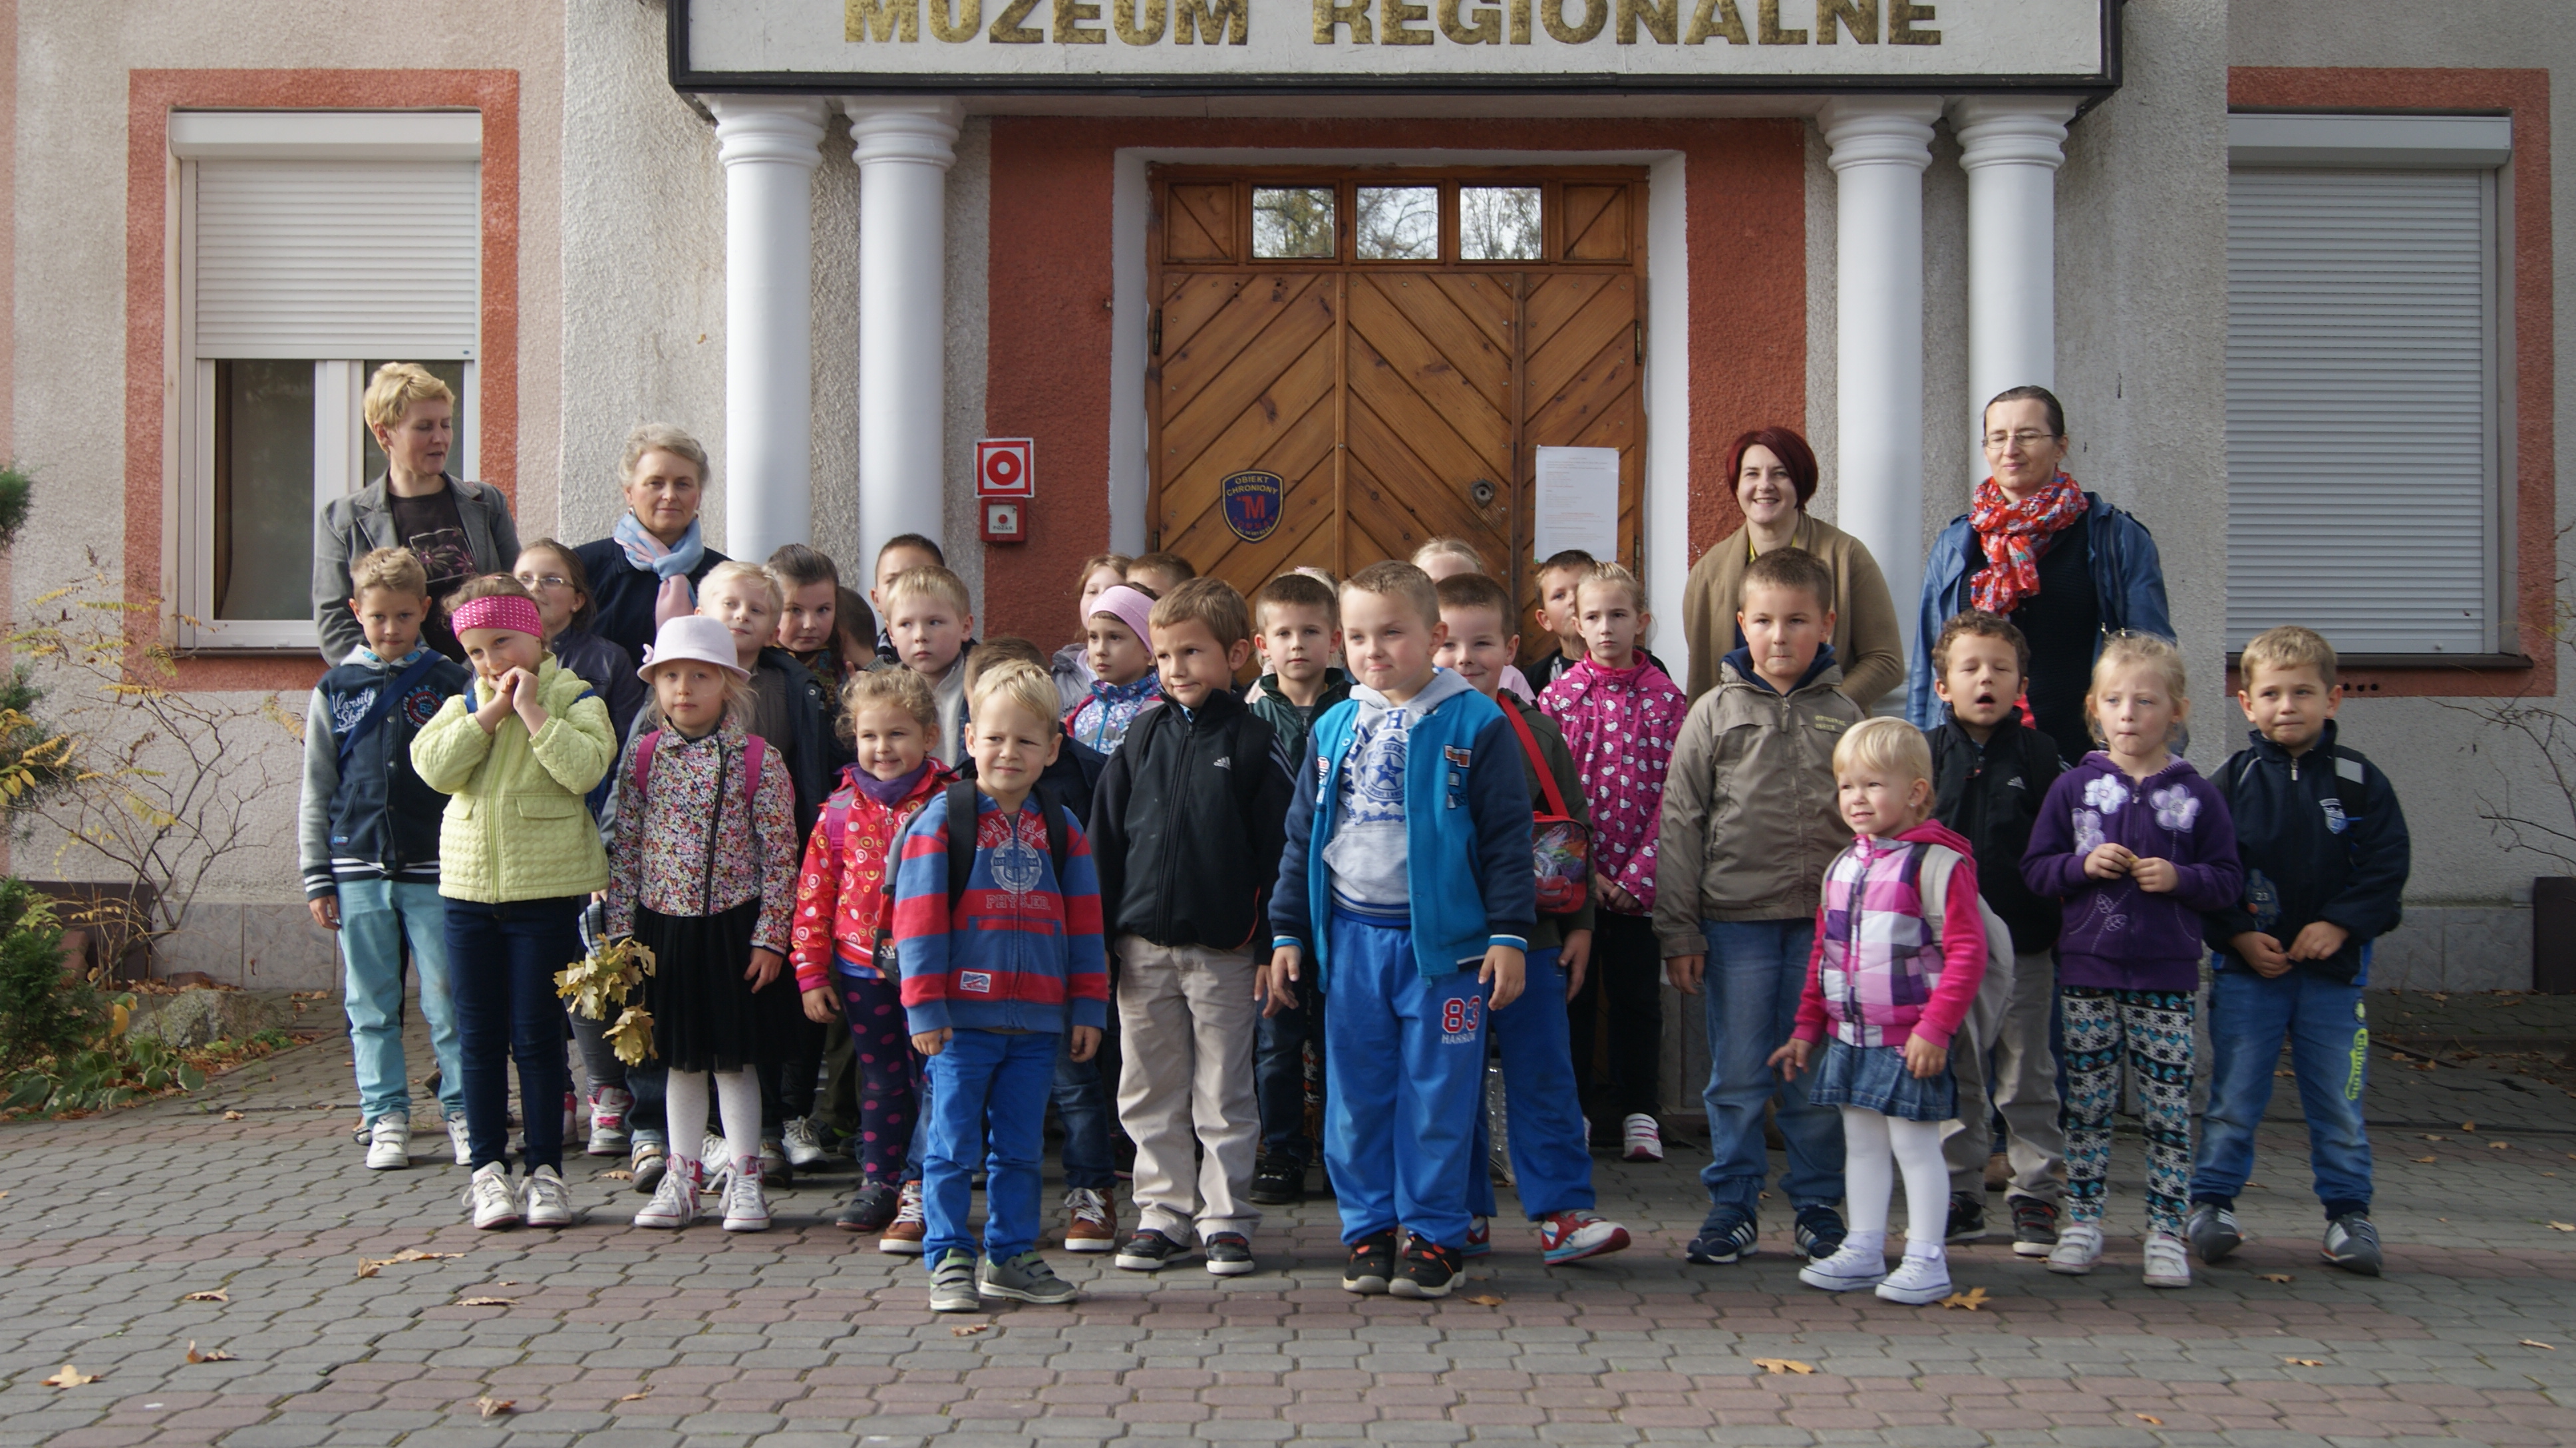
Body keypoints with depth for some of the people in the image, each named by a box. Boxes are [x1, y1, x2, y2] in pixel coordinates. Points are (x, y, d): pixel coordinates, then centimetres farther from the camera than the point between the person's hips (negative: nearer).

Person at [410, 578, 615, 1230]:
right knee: (479, 1037, 7)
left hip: (546, 890, -4)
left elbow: (584, 769, -19)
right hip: (469, 887, 4)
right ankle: (487, 1167, 15)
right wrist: (490, 713, -11)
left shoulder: (575, 699, 0)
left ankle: (545, 1170, 9)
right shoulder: (463, 705, 11)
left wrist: (533, 710, -16)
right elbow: (432, 765, -8)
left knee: (537, 1035, 1)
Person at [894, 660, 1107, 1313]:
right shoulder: (941, 818, -2)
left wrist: (1087, 1007, 8)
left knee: (1020, 1148, 11)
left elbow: (1084, 925, 13)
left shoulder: (1063, 830, 10)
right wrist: (925, 1007, -9)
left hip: (1037, 1022, 4)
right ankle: (950, 1260, 9)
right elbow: (919, 918, -5)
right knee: (952, 1146, 0)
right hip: (961, 1015, -3)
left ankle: (1011, 1258, 20)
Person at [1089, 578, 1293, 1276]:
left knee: (1223, 1093, 4)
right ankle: (1163, 1211, 20)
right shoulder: (1143, 738, 7)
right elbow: (1104, 837, 8)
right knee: (1152, 1092, 10)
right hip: (1142, 946, 4)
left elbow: (1277, 846, -4)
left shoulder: (1254, 742, -3)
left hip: (1223, 949, -3)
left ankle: (1225, 1215, 14)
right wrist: (1099, 936, 3)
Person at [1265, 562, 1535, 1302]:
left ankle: (1432, 1235, 13)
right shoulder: (1333, 729, 9)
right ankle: (1369, 1229, 19)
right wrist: (1287, 933, 11)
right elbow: (1301, 837, 15)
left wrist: (1508, 934, -8)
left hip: (1443, 938, -4)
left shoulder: (1475, 724, -4)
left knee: (1437, 1096, 2)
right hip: (1352, 936, 4)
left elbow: (1506, 838, -3)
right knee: (1356, 1096, 8)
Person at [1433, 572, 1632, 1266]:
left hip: (1528, 940, 1)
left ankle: (1562, 1213, 7)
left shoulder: (1537, 735, 4)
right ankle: (1463, 1216, 17)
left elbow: (1575, 832, 9)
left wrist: (1580, 924, 6)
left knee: (1543, 1076, 2)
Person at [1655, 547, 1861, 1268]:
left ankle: (1817, 1205, 20)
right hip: (1736, 918, -1)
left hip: (1824, 920, 1)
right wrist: (1679, 930, -4)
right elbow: (1680, 825, 1)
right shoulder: (1716, 713, 1)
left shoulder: (1843, 715, 7)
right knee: (1738, 1075, 4)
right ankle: (1732, 1204, 16)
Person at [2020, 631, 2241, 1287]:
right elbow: (2035, 869, 4)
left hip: (2166, 974, -1)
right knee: (2086, 1102, 8)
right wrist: (2084, 865, -13)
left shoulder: (2195, 795, 1)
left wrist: (2179, 878, -15)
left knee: (2167, 1105, 2)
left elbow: (2227, 879, 3)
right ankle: (2082, 1221, 19)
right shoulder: (2073, 787, 3)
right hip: (2087, 969, 1)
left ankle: (2165, 1231, 10)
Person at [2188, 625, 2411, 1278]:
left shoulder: (2360, 781, 0)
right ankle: (2212, 1201, 14)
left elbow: (2388, 867, -2)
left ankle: (2348, 1212, 18)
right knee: (2234, 1096, 3)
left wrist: (2340, 925, -13)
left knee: (2338, 1100, 7)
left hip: (2335, 968, 0)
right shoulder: (2232, 782, -1)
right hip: (2248, 966, 0)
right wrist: (2238, 934, -12)